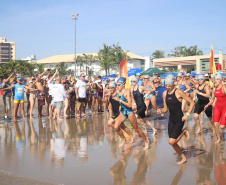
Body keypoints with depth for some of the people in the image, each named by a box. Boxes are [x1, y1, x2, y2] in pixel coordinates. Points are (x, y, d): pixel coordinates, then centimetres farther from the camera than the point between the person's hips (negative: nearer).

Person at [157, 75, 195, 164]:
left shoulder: (178, 92, -13)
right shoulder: (165, 94, 5)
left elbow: (192, 103, -10)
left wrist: (187, 114, -18)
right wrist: (161, 111, -11)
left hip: (179, 119, -6)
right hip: (171, 119, 6)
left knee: (171, 141, -16)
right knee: (173, 143, 5)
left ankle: (183, 132, 10)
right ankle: (183, 158, 27)